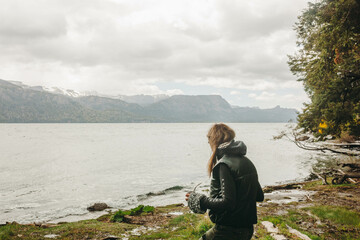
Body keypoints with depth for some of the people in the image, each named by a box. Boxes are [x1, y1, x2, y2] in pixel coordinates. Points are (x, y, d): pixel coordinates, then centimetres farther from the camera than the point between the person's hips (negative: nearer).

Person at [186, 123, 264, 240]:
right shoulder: (247, 162, 7)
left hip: (229, 230, -9)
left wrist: (200, 200, -13)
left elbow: (227, 203, -24)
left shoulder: (224, 165, -18)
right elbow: (260, 197, 12)